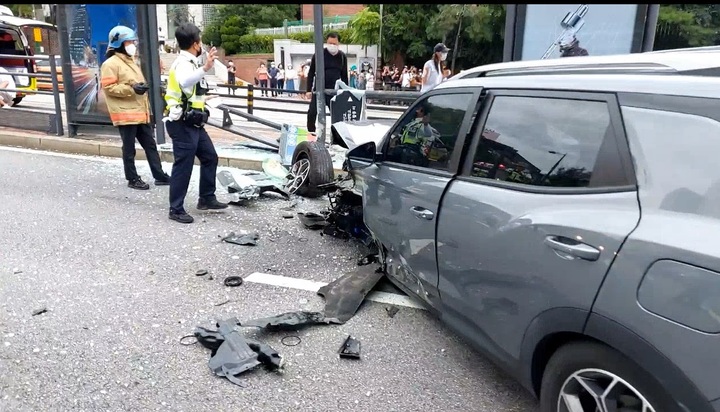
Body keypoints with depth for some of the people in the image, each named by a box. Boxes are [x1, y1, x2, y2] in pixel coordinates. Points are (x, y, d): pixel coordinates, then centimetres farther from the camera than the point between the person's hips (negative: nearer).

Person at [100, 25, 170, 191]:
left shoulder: (130, 61, 20)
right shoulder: (110, 64, -10)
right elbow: (109, 88, -17)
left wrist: (141, 88, 16)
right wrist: (131, 89, -23)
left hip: (140, 112, 9)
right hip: (125, 114, -9)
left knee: (150, 145, 9)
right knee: (129, 148, 1)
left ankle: (160, 176, 15)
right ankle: (133, 179, 11)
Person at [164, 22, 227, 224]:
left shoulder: (188, 62, 15)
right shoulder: (183, 63, -17)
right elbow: (184, 82, -42)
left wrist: (201, 96, 46)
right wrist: (204, 68, -55)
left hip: (193, 124, 10)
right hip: (183, 125, -10)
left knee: (210, 158, 16)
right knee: (183, 166, -6)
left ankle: (206, 199, 25)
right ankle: (176, 209, 3)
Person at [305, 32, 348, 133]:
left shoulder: (342, 56, 4)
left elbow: (344, 76, 11)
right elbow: (311, 73, -1)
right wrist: (309, 90, -6)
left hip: (334, 90, 2)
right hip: (319, 90, -2)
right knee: (312, 113, -4)